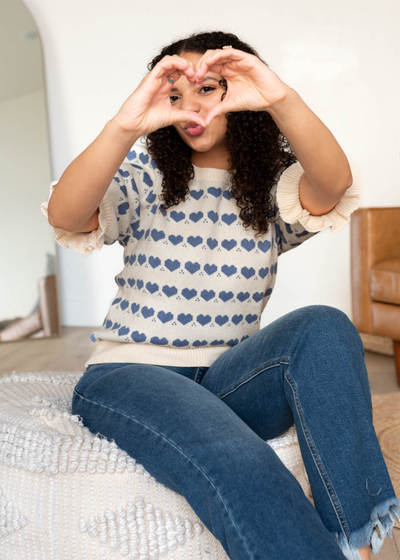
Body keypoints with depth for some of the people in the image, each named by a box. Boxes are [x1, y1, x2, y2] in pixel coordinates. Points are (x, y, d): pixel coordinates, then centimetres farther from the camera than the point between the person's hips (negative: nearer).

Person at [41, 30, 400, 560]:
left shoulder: (272, 191, 8)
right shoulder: (143, 182, 6)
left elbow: (334, 184, -16)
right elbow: (65, 217, -16)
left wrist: (282, 99, -34)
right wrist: (124, 126, -32)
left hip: (230, 379, 2)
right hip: (129, 376, -2)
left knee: (324, 328, -29)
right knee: (237, 462, -35)